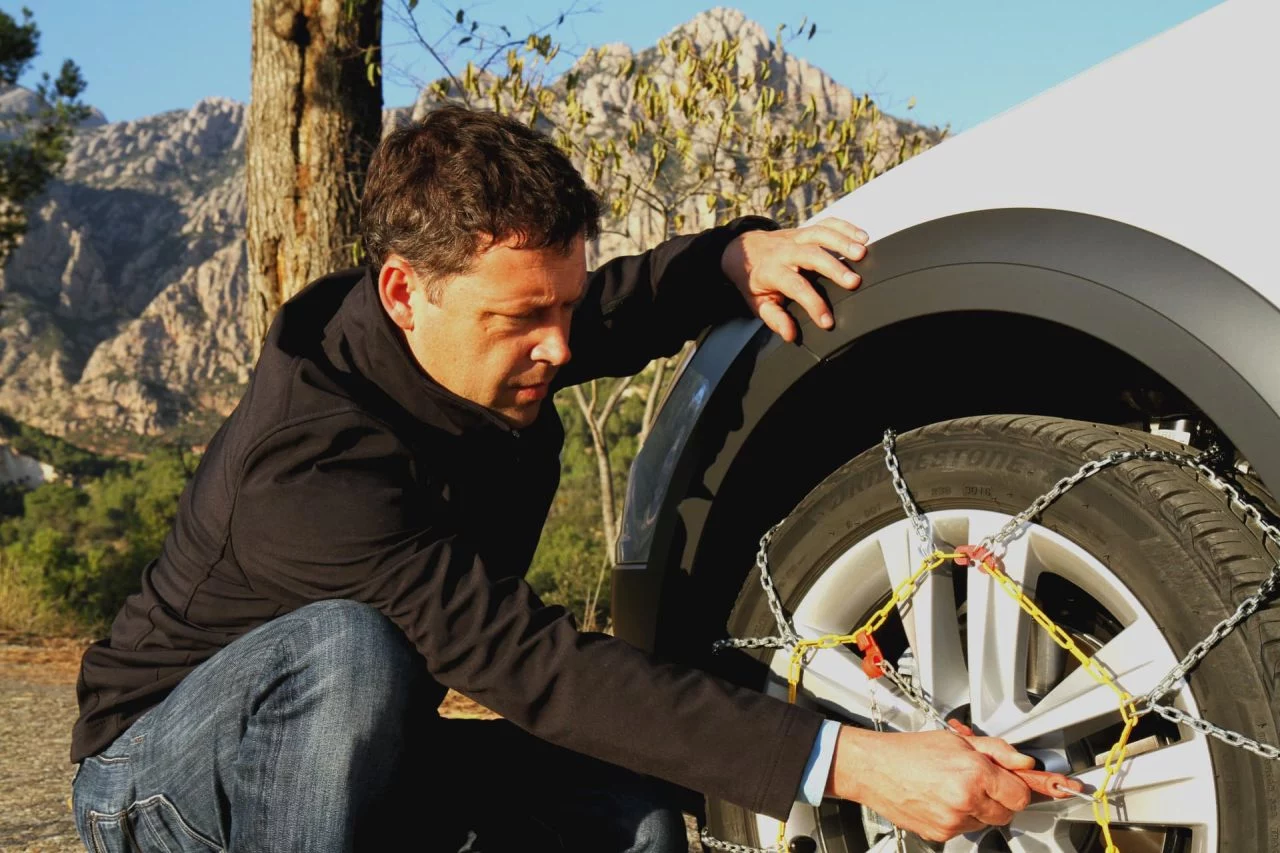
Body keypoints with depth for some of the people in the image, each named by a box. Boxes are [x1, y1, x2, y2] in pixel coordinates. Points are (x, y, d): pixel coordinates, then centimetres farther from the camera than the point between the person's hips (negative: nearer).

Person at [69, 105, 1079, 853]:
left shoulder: (494, 344, -10)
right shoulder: (314, 457, -34)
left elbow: (630, 305, 11)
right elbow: (536, 665, -41)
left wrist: (738, 253, -14)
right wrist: (849, 762, -46)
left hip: (352, 756, 7)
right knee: (347, 650, -38)